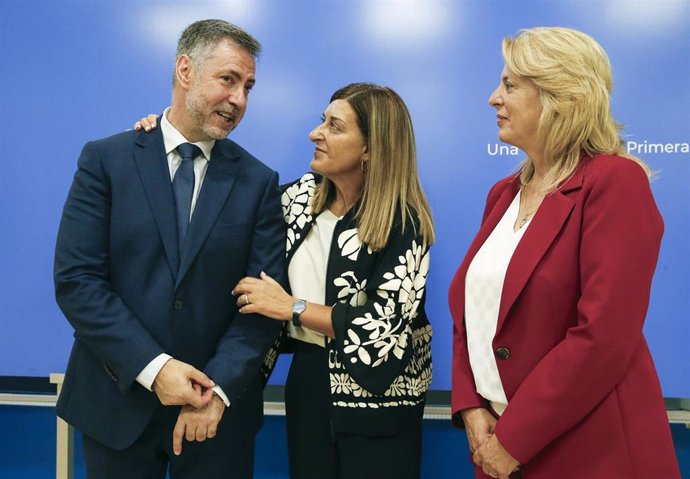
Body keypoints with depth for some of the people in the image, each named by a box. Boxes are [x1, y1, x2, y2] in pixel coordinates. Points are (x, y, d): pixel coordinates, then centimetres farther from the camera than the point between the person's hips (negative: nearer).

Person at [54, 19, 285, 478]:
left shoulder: (259, 181, 0)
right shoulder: (106, 159, -3)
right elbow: (76, 279, -9)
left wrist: (219, 388, -15)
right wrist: (152, 367, -17)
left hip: (219, 407, 1)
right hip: (117, 401, 0)